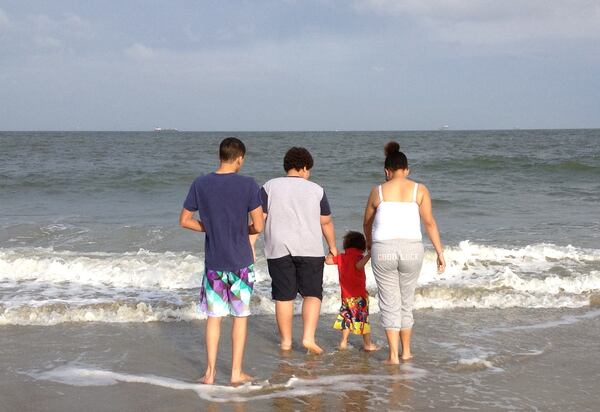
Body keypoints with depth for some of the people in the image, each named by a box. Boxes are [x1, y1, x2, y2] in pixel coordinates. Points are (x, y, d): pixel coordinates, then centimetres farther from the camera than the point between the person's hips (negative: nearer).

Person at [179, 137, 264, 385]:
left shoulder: (200, 184, -3)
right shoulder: (248, 185, -11)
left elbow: (185, 221, 2)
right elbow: (259, 226, -11)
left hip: (213, 261, 2)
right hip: (241, 262, -2)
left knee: (214, 316, 12)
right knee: (240, 316, 10)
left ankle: (210, 372, 13)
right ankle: (236, 372, 14)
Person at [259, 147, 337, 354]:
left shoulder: (270, 187, 2)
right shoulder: (316, 190, 3)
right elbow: (326, 222, 9)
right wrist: (332, 246, 22)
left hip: (279, 250, 1)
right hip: (310, 250, -1)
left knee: (283, 296, 8)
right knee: (312, 294, 7)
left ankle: (285, 340, 15)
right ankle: (309, 337, -6)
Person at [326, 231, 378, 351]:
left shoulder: (341, 257, 5)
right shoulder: (358, 257, -11)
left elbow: (328, 261, 14)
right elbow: (358, 265, -32)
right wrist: (368, 255, -32)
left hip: (346, 295, 5)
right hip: (359, 295, -5)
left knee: (347, 317, 18)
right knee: (362, 319, 1)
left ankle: (343, 342, 19)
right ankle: (368, 344, 5)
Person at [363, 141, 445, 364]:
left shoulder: (378, 191, 6)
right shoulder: (419, 190, 5)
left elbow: (367, 223, 18)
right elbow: (429, 223, 1)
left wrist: (369, 243, 37)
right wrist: (440, 252, 6)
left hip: (383, 250, -1)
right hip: (411, 250, 1)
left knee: (390, 304, 7)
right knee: (406, 302, 18)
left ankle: (393, 355, 3)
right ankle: (406, 351, 27)